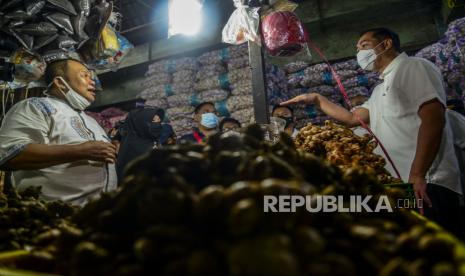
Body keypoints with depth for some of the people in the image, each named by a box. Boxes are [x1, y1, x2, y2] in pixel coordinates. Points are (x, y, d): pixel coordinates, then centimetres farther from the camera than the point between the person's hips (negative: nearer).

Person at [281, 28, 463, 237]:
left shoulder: (413, 67, -2)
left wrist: (417, 175, -23)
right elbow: (352, 118, 28)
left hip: (427, 183, -9)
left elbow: (433, 119, -15)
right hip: (400, 184, 9)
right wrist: (316, 99, 23)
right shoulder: (381, 90, 26)